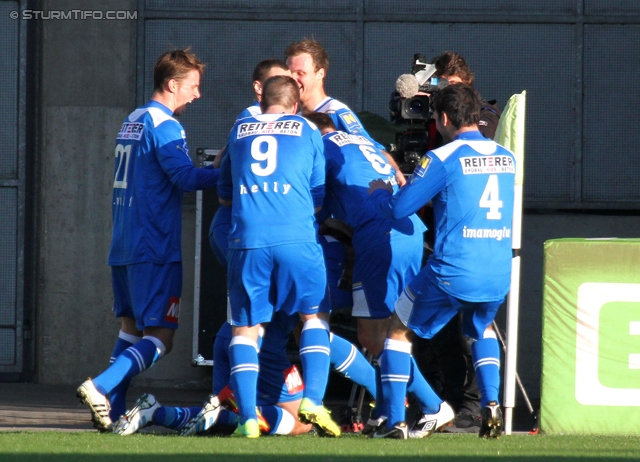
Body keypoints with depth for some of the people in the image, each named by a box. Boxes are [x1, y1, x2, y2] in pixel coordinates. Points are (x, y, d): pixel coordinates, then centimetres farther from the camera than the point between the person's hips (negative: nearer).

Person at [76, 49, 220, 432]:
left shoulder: (132, 122, 17)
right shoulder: (165, 126, -10)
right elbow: (185, 177, -22)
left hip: (123, 246, 9)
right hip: (156, 248, -9)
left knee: (131, 327, 16)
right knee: (160, 338, -8)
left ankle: (112, 410, 8)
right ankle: (101, 387, -24)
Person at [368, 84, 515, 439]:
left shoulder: (442, 159, -10)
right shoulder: (506, 158, 8)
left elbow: (398, 208, -7)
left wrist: (378, 192, 16)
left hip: (452, 273, -5)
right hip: (498, 277, 5)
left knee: (398, 331, 16)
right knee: (481, 330, 34)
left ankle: (394, 422, 7)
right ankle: (491, 404, 12)